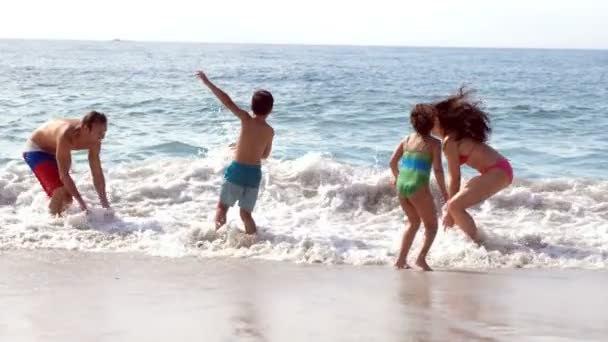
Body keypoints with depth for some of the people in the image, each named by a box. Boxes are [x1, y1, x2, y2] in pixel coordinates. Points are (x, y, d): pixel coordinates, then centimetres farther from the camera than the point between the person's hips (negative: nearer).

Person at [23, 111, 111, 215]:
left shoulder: (94, 141, -20)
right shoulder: (66, 136, -42)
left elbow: (97, 173, -12)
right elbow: (63, 174, -42)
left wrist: (105, 205, -13)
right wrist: (81, 202, -43)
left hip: (52, 152, 7)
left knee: (67, 198, 8)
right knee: (60, 191, -24)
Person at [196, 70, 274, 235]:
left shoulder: (246, 120, -9)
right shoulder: (270, 131, 2)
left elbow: (227, 101, -13)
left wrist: (207, 82, -9)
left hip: (237, 170, -3)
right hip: (255, 173, 3)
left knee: (222, 207, 11)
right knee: (246, 213, 13)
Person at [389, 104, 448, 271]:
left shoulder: (407, 139, 12)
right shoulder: (434, 143, -2)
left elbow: (392, 161, 9)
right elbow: (437, 169, -8)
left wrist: (397, 177, 27)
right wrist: (443, 191, 2)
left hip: (401, 186, 6)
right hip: (418, 187, -5)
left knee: (413, 222, 25)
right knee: (431, 224, 11)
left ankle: (401, 259, 16)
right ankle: (422, 257, -9)